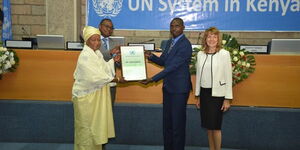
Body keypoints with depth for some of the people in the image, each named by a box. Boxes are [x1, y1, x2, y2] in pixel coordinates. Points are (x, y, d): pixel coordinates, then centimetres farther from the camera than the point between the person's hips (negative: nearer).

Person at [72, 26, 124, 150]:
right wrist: (117, 79, -19)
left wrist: (113, 60, 9)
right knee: (87, 127, 4)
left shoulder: (97, 53, 7)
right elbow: (96, 77, -25)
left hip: (97, 95, 9)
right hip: (86, 96, -9)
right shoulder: (85, 56, -20)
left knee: (97, 124, 16)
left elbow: (103, 69, 19)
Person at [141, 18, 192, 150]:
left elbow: (173, 66, -22)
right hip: (168, 87, 9)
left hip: (179, 89, -9)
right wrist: (151, 56, -5)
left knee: (178, 123, 2)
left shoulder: (185, 45, -16)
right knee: (166, 121, 16)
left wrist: (153, 79, -24)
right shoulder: (170, 42, 12)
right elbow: (163, 61, 15)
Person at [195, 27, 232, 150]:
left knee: (215, 126, 1)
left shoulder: (224, 54, -8)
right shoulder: (200, 54, 5)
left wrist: (227, 99, -9)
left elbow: (228, 77, -8)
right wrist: (198, 97, 12)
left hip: (217, 94, -4)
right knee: (208, 126, 12)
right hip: (204, 93, 5)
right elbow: (198, 75, 11)